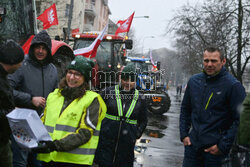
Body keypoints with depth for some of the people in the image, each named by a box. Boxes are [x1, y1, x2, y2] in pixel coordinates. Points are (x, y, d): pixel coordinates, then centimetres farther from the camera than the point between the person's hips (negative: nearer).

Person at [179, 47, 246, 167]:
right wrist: (184, 134, 8)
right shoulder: (194, 81, 7)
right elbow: (185, 109, 17)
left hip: (216, 148, -4)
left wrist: (223, 146, -14)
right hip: (192, 144, 5)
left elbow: (239, 120, -12)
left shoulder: (233, 85, -10)